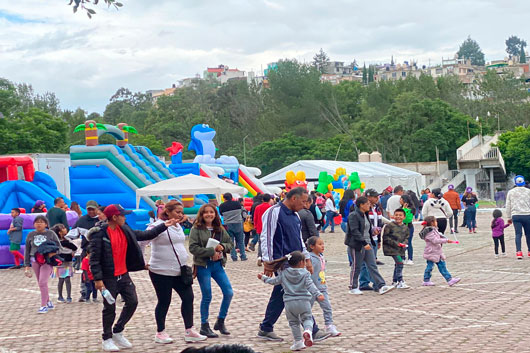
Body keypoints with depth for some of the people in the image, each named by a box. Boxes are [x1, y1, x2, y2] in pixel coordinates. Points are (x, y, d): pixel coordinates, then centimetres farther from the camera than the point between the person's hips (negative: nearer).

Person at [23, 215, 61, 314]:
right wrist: (27, 265, 9)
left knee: (43, 282, -15)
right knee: (41, 283, 12)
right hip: (35, 261, 4)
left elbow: (58, 246, 6)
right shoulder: (31, 235, 6)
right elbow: (27, 251, 11)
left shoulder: (50, 234, -2)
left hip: (47, 261, -4)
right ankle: (48, 302, 28)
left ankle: (44, 305, -10)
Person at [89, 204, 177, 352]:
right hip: (108, 278, -7)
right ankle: (107, 339, 19)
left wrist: (163, 226, 10)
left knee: (132, 302, 6)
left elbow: (144, 235, 14)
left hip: (123, 275, 7)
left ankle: (118, 332, 24)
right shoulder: (99, 234, -15)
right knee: (110, 308, 2)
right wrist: (97, 278, -20)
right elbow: (94, 258, -16)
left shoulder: (125, 230, 6)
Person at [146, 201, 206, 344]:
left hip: (179, 271, 8)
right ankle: (160, 333, 19)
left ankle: (189, 331, 11)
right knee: (164, 301, 3)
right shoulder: (157, 226, -13)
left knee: (188, 298, 4)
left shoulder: (178, 227, 13)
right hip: (161, 272, -8)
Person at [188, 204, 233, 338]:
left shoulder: (220, 229, 10)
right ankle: (204, 326, 14)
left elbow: (230, 243, 13)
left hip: (218, 264, 5)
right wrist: (211, 251, -18)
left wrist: (223, 246, -9)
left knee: (229, 293, 0)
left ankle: (220, 322, 17)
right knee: (207, 297, 0)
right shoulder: (196, 229, -6)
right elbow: (193, 248, -15)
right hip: (203, 266, -5)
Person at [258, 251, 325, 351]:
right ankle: (308, 330, -20)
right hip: (303, 301, -2)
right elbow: (310, 285, -13)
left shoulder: (284, 273, 7)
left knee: (293, 322, 15)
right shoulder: (305, 273, 0)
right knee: (307, 318, 12)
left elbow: (274, 281, 16)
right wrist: (318, 294, -21)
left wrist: (263, 277, 31)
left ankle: (298, 342, 12)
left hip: (289, 302, 2)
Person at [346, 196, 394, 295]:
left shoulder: (365, 215, 14)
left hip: (367, 243, 8)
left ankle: (381, 286, -5)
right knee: (356, 267, 2)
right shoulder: (353, 216, -14)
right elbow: (355, 231, -22)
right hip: (357, 245, -8)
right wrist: (364, 243, -27)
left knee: (372, 266, 1)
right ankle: (353, 288, 14)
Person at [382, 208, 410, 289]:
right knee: (399, 263, -16)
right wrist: (395, 243, -16)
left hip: (401, 249, 7)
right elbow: (385, 237, -10)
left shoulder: (405, 227, 9)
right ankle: (400, 282, -12)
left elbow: (407, 237, 16)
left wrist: (404, 243, -6)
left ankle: (394, 281, 29)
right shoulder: (389, 226, -9)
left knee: (397, 265, 15)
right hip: (392, 248, -7)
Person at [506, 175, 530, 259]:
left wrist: (509, 217, 16)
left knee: (518, 234, -3)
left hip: (515, 215, 1)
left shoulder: (510, 192, 7)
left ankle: (518, 251, -18)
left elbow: (508, 206, 9)